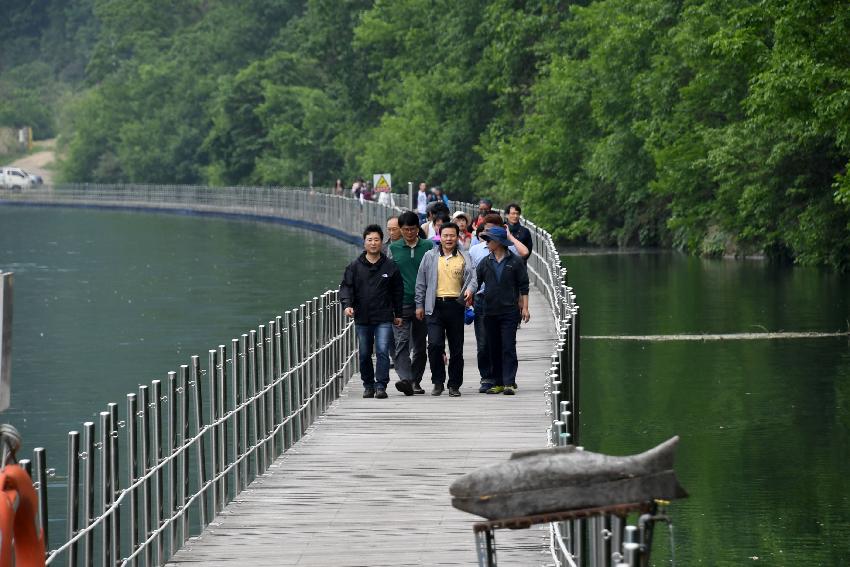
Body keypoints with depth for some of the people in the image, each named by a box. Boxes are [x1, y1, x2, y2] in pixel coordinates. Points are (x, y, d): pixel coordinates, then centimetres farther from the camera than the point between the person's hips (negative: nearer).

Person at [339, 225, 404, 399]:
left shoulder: (390, 266, 4)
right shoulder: (354, 267, 5)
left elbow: (397, 292, 10)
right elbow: (346, 287, 2)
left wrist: (398, 314, 10)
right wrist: (347, 304, -16)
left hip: (384, 319, -2)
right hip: (362, 319, 2)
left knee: (382, 351, -12)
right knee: (364, 354, 8)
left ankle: (381, 386, -10)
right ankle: (368, 385, 20)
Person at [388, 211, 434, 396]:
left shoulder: (428, 247, 5)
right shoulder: (393, 248, 6)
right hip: (401, 303, -1)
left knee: (419, 344, 7)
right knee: (402, 341, -14)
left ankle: (416, 381, 16)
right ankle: (405, 378, -25)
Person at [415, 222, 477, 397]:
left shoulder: (464, 258, 8)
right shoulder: (430, 256, 8)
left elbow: (471, 277, 0)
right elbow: (421, 282, 11)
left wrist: (470, 289, -22)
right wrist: (419, 305, 7)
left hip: (456, 305, 1)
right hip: (435, 306, -1)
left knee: (456, 348, 4)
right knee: (435, 344, -14)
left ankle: (454, 385, 14)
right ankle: (438, 382, 0)